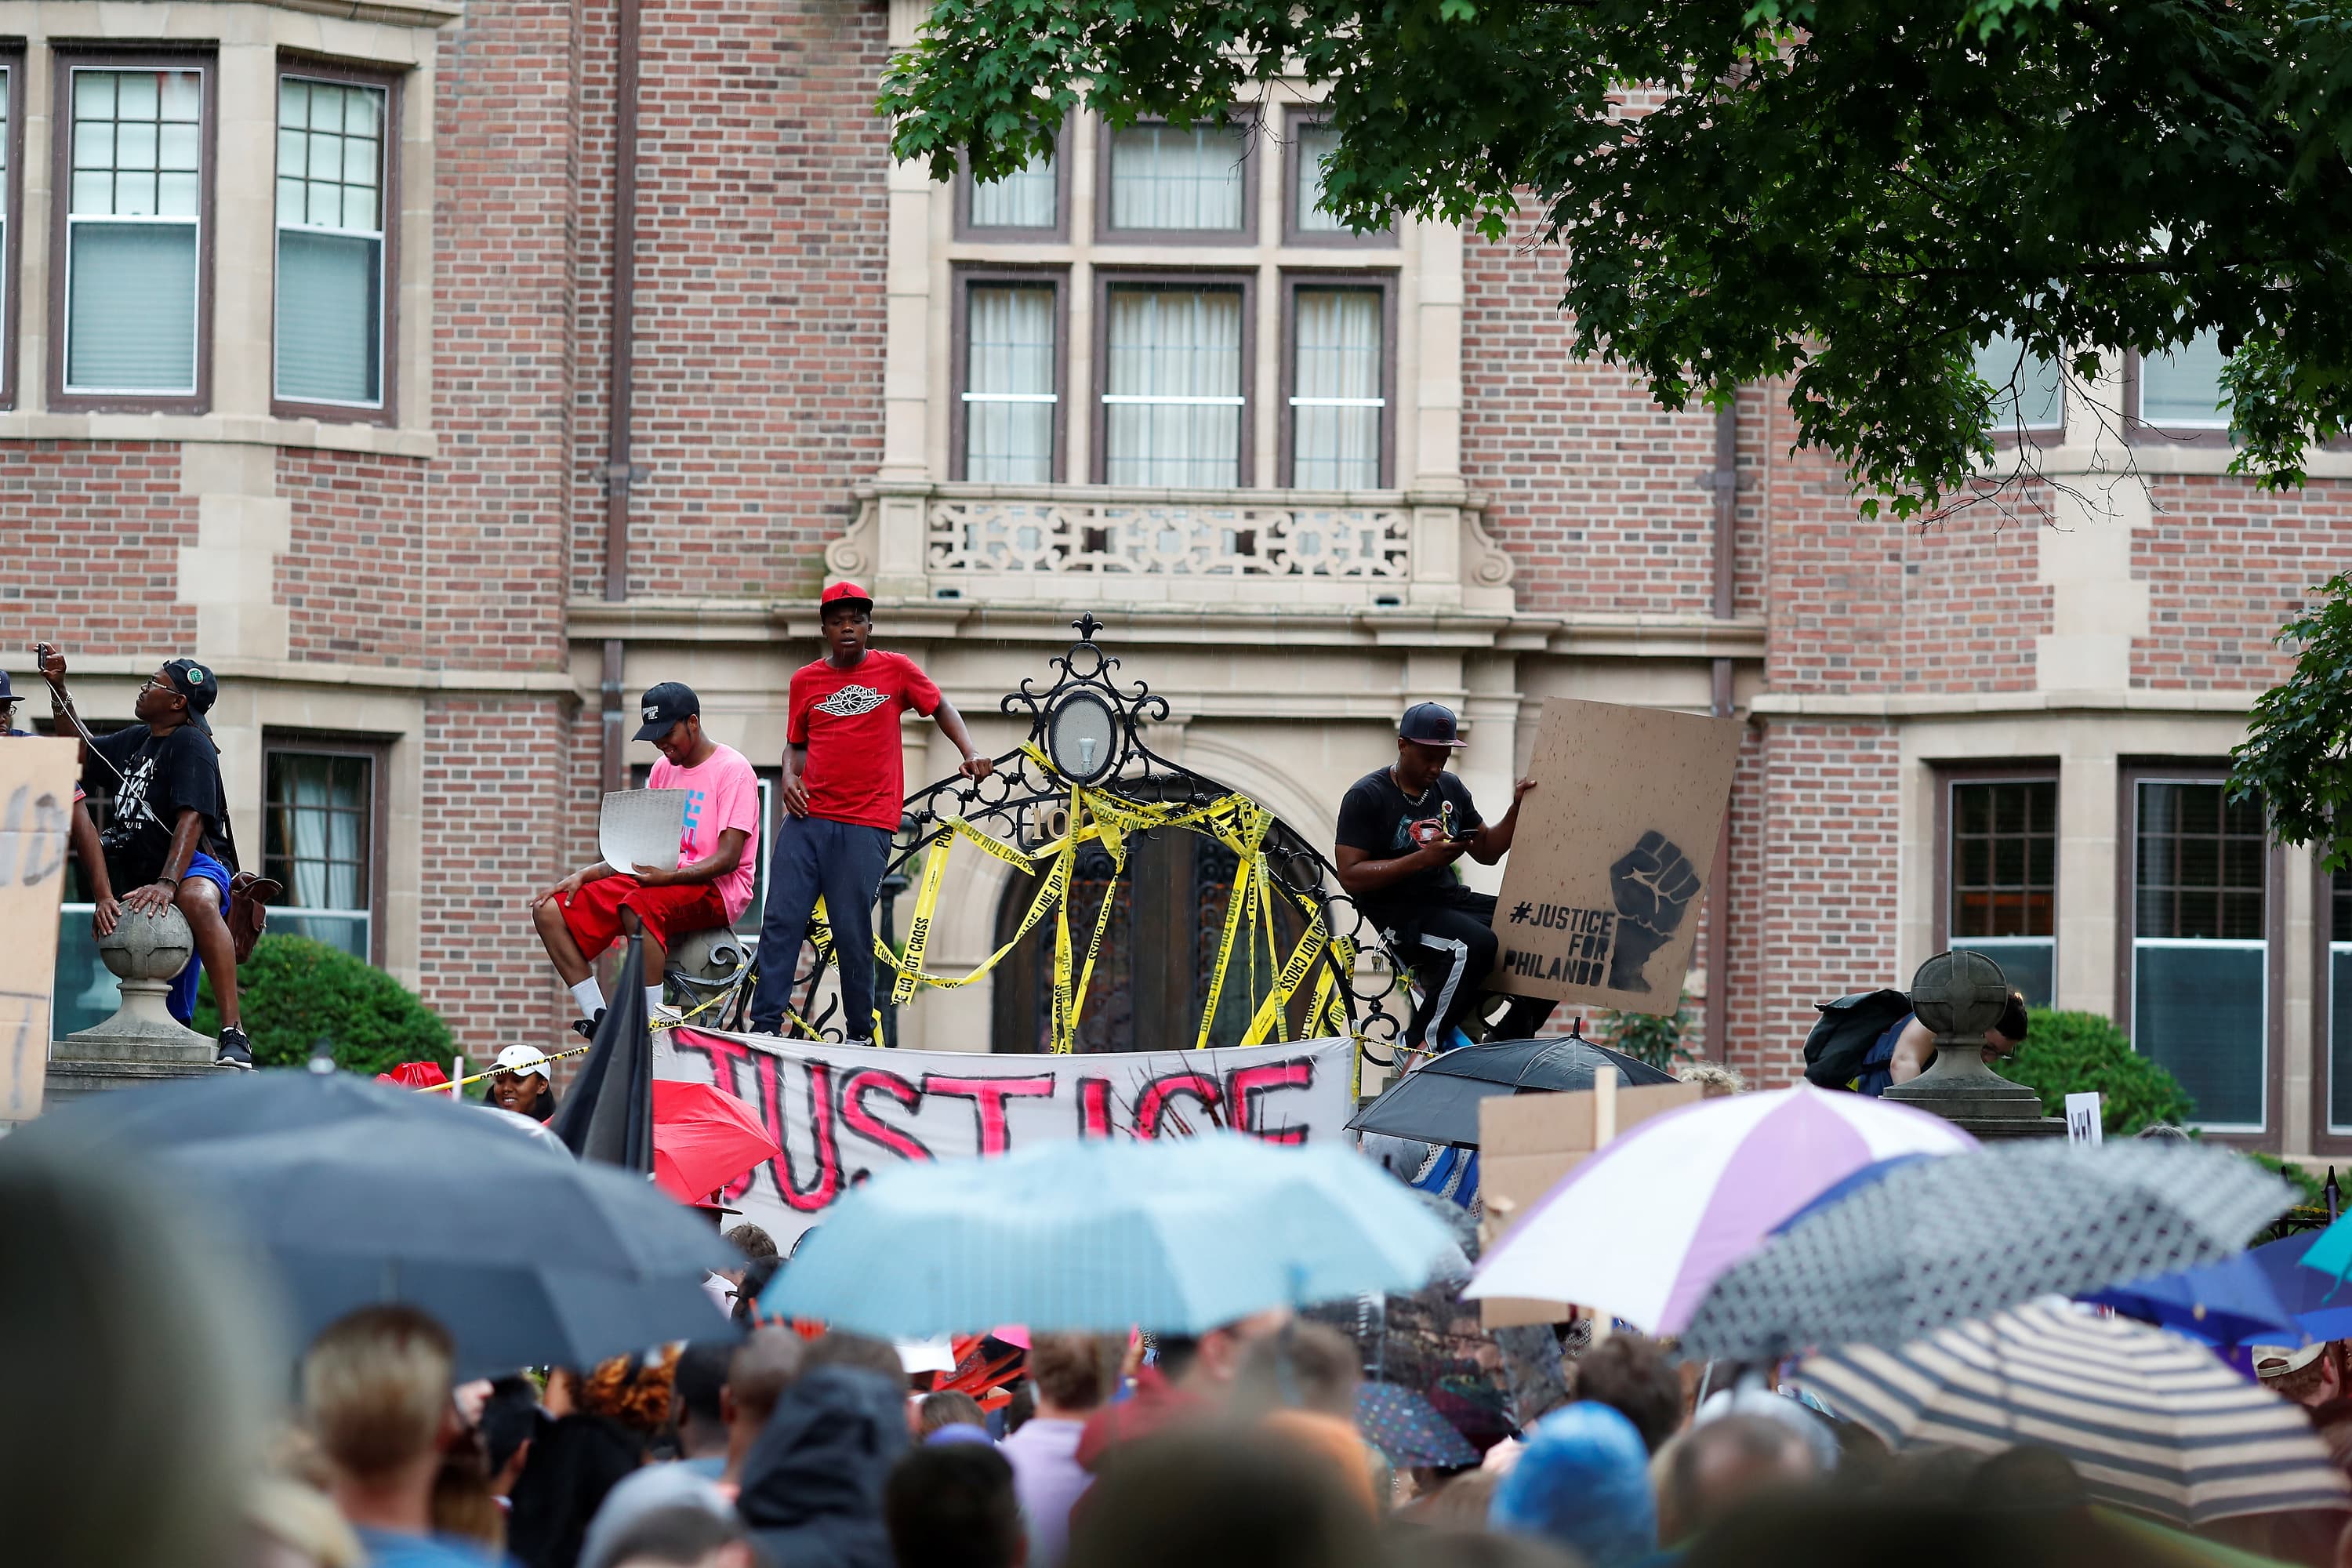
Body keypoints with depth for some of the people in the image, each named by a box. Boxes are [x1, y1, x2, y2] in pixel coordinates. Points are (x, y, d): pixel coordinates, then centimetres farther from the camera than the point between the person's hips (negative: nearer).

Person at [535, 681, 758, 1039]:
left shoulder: (732, 769, -7)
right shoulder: (663, 771, 17)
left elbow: (728, 858, -16)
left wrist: (668, 876, -30)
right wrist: (585, 875, 2)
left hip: (714, 888, -8)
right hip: (660, 880, 8)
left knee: (639, 906, -40)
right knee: (550, 911, -7)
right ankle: (599, 1022, -13)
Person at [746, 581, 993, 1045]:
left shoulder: (896, 669, 6)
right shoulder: (806, 680, 12)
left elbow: (940, 708, 16)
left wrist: (971, 754, 3)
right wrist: (789, 777, 2)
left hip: (865, 825, -3)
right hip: (807, 816, 3)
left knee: (852, 930, -5)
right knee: (781, 919, -6)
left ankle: (860, 1032, 7)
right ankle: (765, 1024, -2)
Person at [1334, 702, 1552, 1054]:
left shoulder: (1451, 789, 14)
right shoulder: (1366, 797, -7)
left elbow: (1487, 851, 20)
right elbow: (1350, 876, -14)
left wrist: (1517, 810, 2)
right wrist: (1423, 858, -20)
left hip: (1450, 899, 7)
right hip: (1398, 910, -7)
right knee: (1475, 944, -36)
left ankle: (1507, 1043, 3)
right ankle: (1419, 1046, -25)